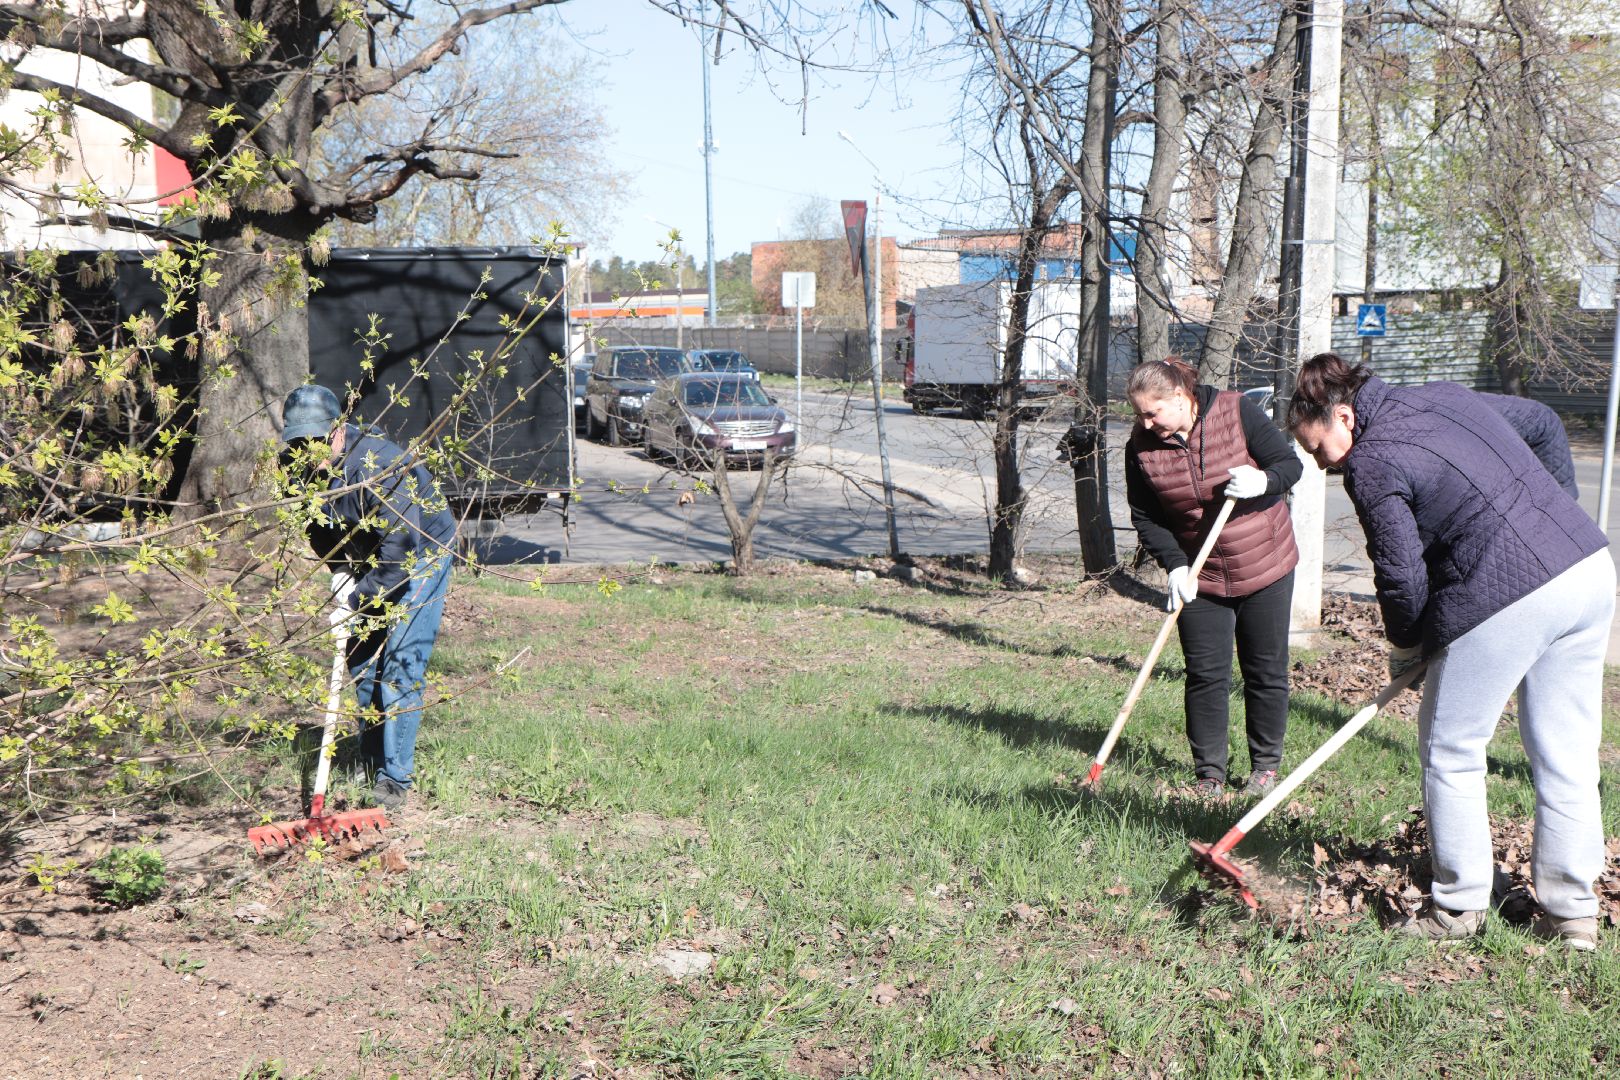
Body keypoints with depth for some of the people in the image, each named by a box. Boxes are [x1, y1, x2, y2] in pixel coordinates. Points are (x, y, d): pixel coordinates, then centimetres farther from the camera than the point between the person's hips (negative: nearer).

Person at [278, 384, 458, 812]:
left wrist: (355, 602, -30)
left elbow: (401, 550, -35)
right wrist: (340, 573, -11)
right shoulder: (298, 467, -12)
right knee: (362, 663, 9)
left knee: (401, 662, -15)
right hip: (364, 560, 7)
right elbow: (319, 529, 5)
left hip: (421, 554, -7)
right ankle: (370, 765, 24)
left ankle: (395, 778, -10)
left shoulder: (380, 465, -35)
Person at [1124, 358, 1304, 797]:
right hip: (1197, 575, 1)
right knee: (1205, 676, 1)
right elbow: (1145, 518, -3)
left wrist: (1264, 481, -29)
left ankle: (1266, 765, 22)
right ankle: (1209, 773, 13)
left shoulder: (1237, 411, -14)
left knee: (1266, 671, 7)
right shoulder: (1142, 446, -8)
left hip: (1263, 563, -1)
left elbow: (1290, 463, -8)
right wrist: (1175, 565, -15)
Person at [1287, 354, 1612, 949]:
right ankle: (1572, 912, 22)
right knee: (1567, 758, 14)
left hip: (1507, 599, -9)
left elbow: (1402, 573, -9)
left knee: (1451, 752, 9)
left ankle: (1460, 904, 18)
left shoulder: (1372, 462, -9)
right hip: (1592, 568, 9)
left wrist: (1404, 645, 10)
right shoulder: (1447, 394, 17)